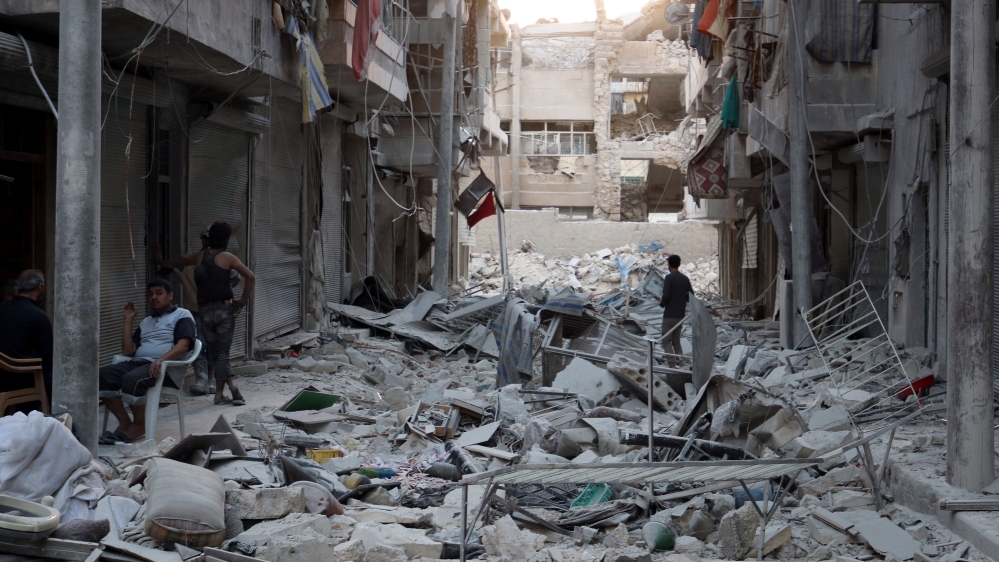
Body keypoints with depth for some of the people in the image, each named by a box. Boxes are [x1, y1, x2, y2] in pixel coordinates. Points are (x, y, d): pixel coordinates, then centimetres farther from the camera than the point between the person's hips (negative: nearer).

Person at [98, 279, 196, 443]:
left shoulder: (182, 316, 7)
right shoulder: (146, 322, 29)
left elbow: (183, 345, -11)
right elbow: (127, 351, 19)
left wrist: (161, 359, -28)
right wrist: (128, 321, 17)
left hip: (166, 367, -7)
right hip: (137, 362, 7)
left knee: (132, 379, -36)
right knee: (101, 375, -19)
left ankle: (140, 424, -14)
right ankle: (124, 422, -14)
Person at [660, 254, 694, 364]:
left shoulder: (669, 278, -12)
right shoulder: (685, 279, 7)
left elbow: (666, 295, -21)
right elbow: (691, 295, 7)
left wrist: (662, 304, -2)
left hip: (669, 315, -6)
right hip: (680, 315, 6)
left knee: (666, 342, -3)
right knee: (676, 341, 15)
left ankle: (672, 364, -14)